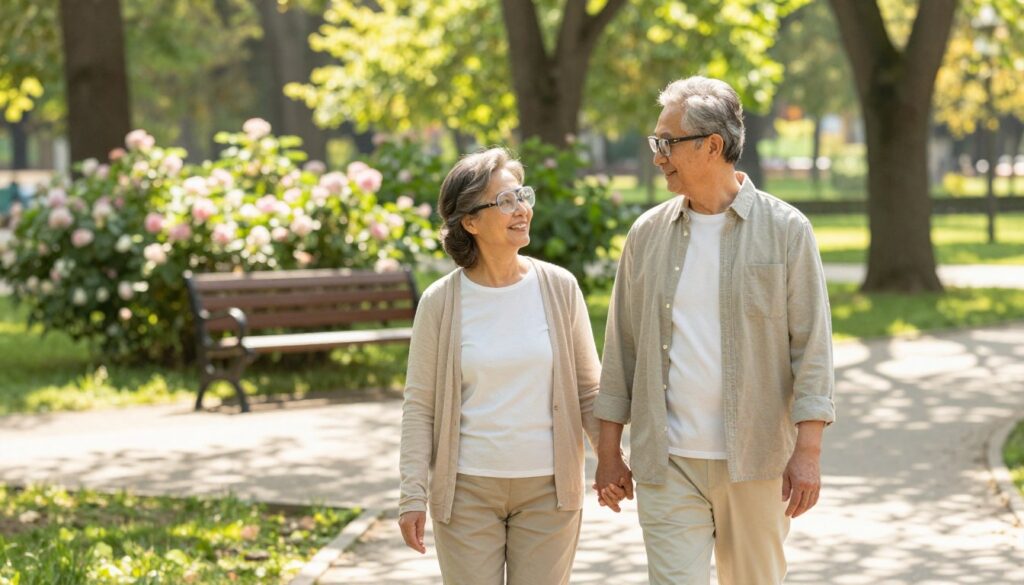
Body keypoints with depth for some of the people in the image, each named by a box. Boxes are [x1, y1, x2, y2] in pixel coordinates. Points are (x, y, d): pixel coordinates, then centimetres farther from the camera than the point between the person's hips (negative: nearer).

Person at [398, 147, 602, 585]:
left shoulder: (559, 289, -1)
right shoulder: (440, 302, -4)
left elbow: (589, 390, 6)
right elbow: (419, 405, -1)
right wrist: (413, 495, -6)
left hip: (548, 486, 1)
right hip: (467, 489, -1)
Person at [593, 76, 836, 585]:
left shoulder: (785, 230, -2)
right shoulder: (648, 233, 6)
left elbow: (812, 346, -4)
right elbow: (621, 347, 11)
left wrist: (808, 451, -11)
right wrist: (608, 452, 9)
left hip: (755, 461, -1)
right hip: (666, 464, 2)